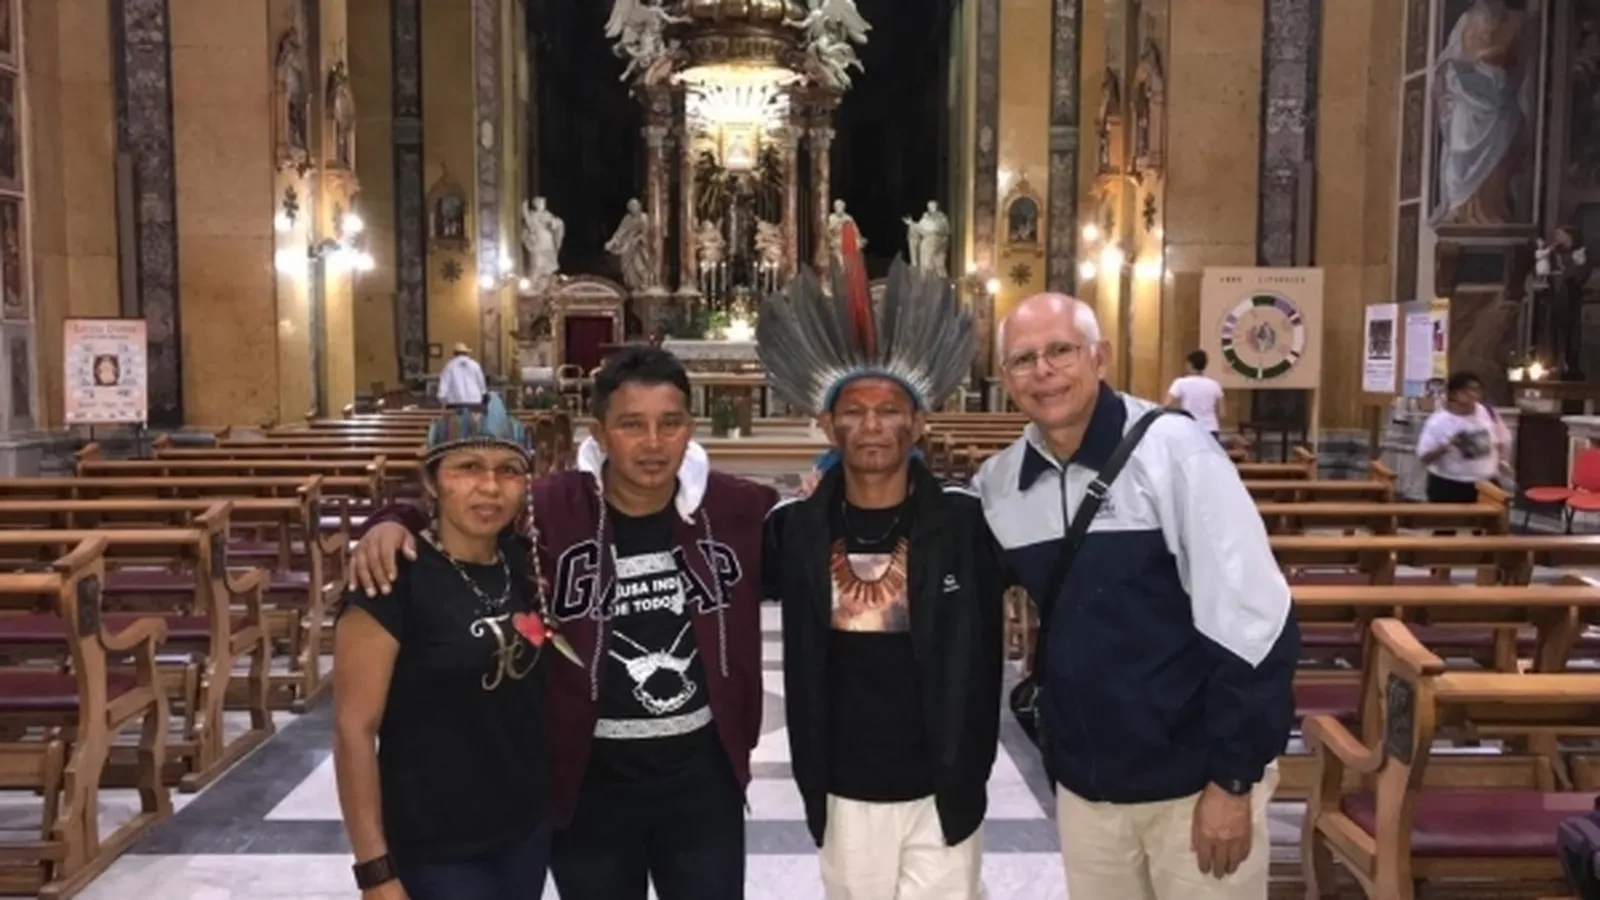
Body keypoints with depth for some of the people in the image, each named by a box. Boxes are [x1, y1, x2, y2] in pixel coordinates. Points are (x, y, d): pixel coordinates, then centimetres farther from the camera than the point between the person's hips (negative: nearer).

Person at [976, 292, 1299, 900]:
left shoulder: (1172, 451, -14)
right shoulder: (999, 480, -2)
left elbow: (1251, 621, -13)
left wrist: (1233, 777, -12)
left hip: (1196, 777, -4)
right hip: (1082, 783, 4)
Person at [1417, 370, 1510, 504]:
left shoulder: (1488, 413, 2)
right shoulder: (1438, 421, -14)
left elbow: (1502, 440, 18)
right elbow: (1424, 457, -16)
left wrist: (1500, 459, 0)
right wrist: (1446, 447, -32)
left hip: (1484, 484, 5)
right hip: (1448, 487, -5)